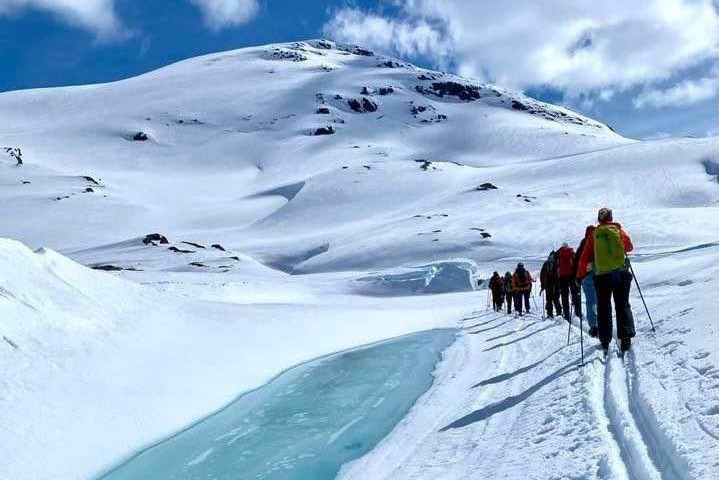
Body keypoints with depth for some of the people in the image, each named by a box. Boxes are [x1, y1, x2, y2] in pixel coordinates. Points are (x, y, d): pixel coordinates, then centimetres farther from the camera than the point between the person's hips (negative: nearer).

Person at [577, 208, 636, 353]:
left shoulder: (594, 235, 2)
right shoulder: (619, 231, 4)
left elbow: (585, 257, 0)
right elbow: (629, 247, 17)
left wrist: (580, 275, 7)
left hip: (601, 276, 0)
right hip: (621, 273, 0)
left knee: (603, 308, 9)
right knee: (622, 306, 7)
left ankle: (605, 341, 8)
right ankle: (626, 334, -12)